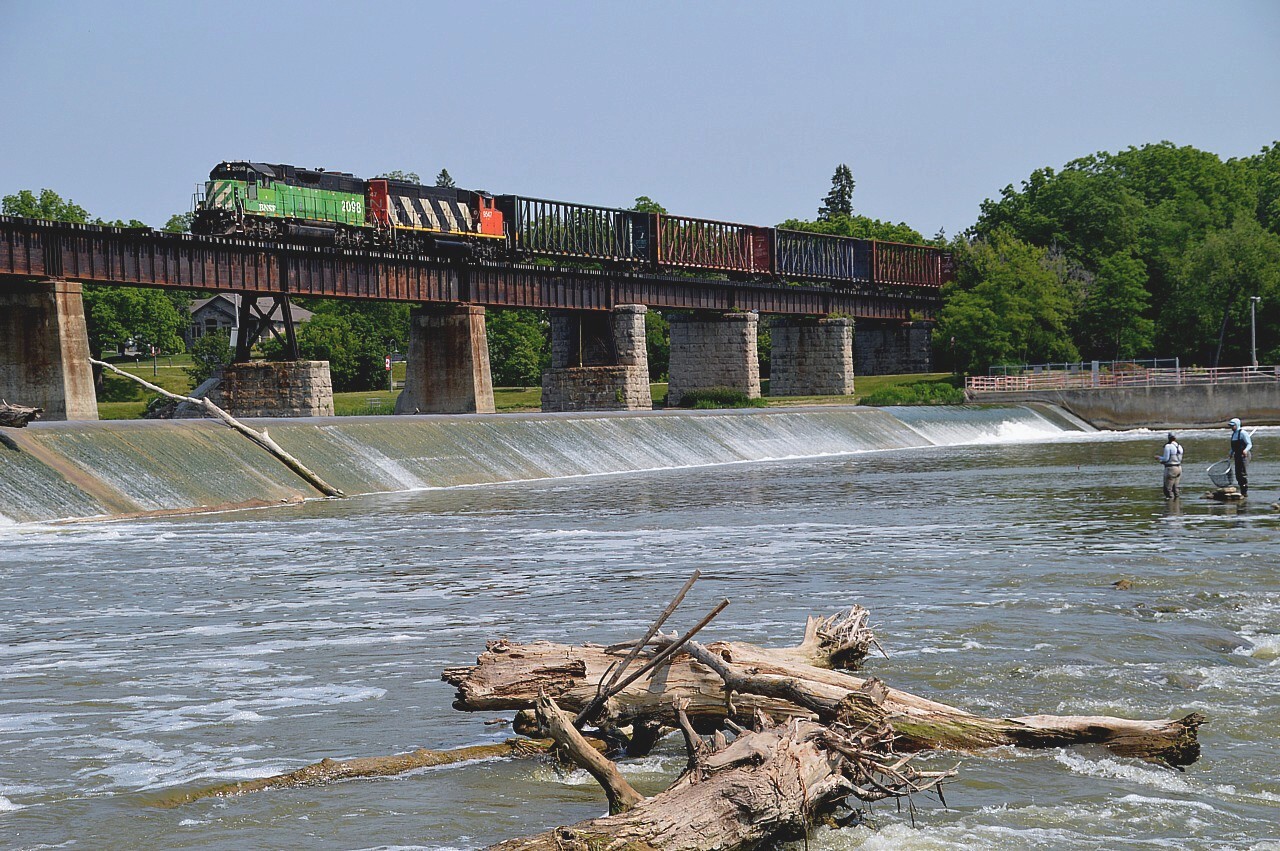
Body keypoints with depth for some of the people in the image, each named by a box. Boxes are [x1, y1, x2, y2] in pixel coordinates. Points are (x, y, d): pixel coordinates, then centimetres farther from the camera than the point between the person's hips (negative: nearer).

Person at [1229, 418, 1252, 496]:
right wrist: (1231, 454, 23)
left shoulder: (1243, 433, -11)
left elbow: (1249, 444, -15)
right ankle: (1242, 491, 14)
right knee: (1238, 475, 8)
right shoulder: (1233, 434, 15)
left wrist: (1245, 450, -32)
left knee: (1243, 474, -9)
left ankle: (1245, 492, -7)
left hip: (1243, 455, -9)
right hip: (1237, 456, 9)